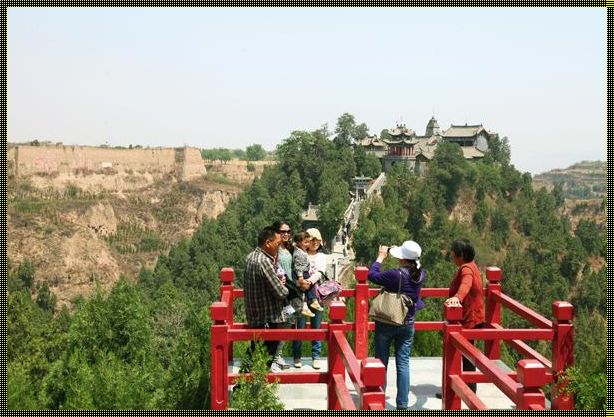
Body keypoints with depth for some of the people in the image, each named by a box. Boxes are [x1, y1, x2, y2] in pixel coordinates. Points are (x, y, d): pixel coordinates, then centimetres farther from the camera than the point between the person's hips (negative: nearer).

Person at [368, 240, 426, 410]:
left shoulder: (395, 274, -23)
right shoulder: (421, 275, -6)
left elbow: (372, 275, -12)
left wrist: (380, 257, 0)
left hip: (386, 324, -4)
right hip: (407, 325, 4)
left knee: (381, 362, 10)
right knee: (403, 364, 7)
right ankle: (402, 404, 8)